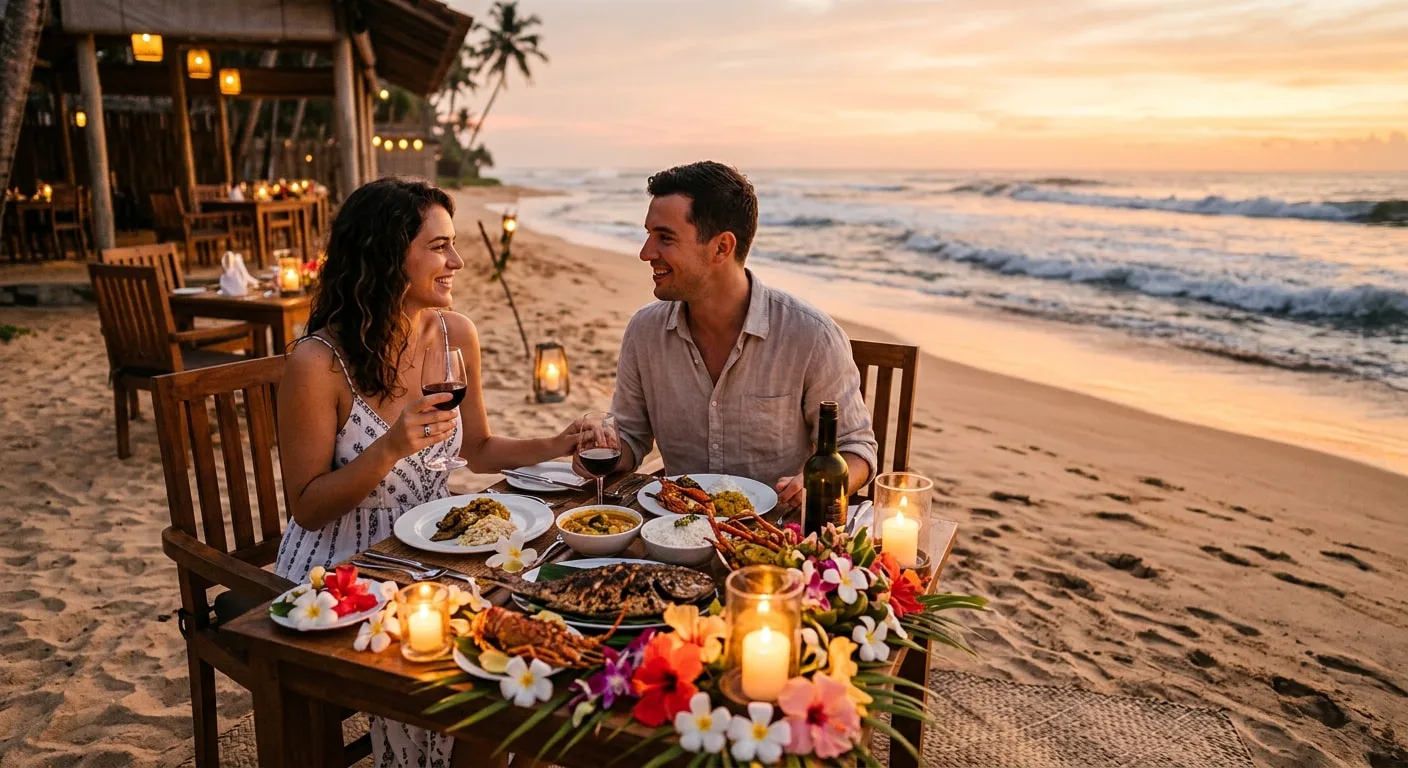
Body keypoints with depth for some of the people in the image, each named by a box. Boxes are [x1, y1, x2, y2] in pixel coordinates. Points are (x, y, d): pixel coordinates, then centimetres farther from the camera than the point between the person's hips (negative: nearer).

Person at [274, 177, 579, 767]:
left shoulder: (456, 334, -3)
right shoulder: (319, 363, -19)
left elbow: (478, 449, 10)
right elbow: (307, 508, -13)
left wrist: (557, 447, -6)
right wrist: (389, 450, -28)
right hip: (340, 568, -4)